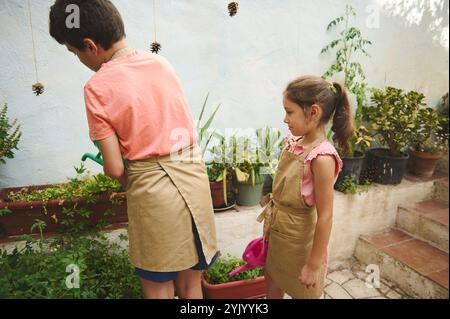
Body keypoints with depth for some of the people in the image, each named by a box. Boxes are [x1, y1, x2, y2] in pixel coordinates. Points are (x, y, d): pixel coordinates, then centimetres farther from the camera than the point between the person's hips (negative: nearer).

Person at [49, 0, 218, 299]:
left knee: (158, 287, 17)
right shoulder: (162, 63, 5)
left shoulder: (98, 87, -10)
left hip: (152, 188, -5)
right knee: (190, 282, 21)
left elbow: (114, 169, -10)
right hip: (193, 176, 5)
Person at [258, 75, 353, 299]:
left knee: (302, 293, 19)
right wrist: (270, 222, 14)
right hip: (277, 233, 7)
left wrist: (314, 264, -17)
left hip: (299, 239, -7)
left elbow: (325, 217, -23)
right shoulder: (293, 144, -3)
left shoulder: (321, 157, -26)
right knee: (273, 287, 26)